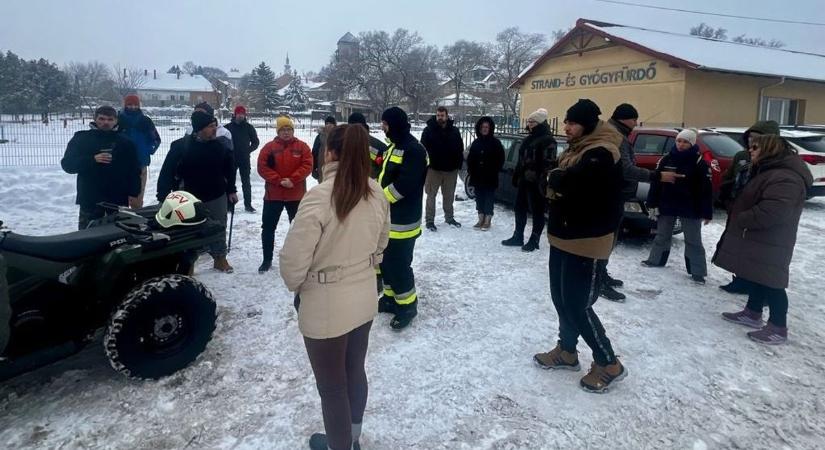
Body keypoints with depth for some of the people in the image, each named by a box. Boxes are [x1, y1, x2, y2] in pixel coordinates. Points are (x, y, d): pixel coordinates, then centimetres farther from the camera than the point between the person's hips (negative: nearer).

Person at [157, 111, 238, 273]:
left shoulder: (220, 145, -4)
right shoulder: (181, 146, -13)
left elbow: (230, 169, 9)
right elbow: (167, 173, -12)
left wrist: (231, 190, 9)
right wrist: (163, 197, -15)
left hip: (217, 197, 3)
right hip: (190, 198, -2)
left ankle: (220, 258, 29)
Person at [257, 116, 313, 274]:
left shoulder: (302, 146, -1)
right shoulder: (269, 147, -1)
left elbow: (307, 166, -8)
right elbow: (262, 167, -7)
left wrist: (292, 180, -19)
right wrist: (278, 180, -17)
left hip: (296, 195, 0)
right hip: (273, 194, 0)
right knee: (268, 227, 4)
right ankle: (267, 260, 17)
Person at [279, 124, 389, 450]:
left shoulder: (319, 196, -24)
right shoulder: (376, 193, -3)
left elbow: (293, 259, -21)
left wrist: (296, 286, -1)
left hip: (326, 307, -7)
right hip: (364, 299, 7)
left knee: (332, 385, 14)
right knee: (355, 371, 25)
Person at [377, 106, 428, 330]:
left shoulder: (413, 150, -18)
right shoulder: (394, 147, 14)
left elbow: (404, 185, -25)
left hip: (402, 221, -10)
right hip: (387, 218, 10)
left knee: (399, 264, -3)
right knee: (386, 260, 18)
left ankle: (408, 305, 13)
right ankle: (391, 297, 33)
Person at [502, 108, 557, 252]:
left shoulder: (547, 140, -11)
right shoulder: (529, 138, 16)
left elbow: (548, 163, -19)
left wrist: (542, 181, -24)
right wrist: (516, 175, 18)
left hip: (536, 182, -9)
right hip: (524, 180, 9)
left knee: (537, 211, 1)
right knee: (520, 208, 13)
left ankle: (534, 240, 9)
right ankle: (518, 237, 24)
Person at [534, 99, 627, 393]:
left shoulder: (601, 153, -19)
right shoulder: (576, 149, 14)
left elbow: (573, 183, -31)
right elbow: (555, 184, 14)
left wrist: (555, 179, -10)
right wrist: (558, 182, -8)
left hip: (586, 241, -10)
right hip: (562, 236, 10)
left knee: (578, 305, -3)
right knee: (561, 298, 17)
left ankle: (608, 364, 15)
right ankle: (566, 351, 34)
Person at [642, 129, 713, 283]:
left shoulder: (699, 162, -9)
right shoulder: (666, 159, 1)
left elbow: (707, 189, -10)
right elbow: (656, 182, 4)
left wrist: (707, 212, -13)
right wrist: (652, 203, 1)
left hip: (690, 208, -3)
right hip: (667, 205, 3)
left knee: (693, 241, 4)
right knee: (662, 235, 18)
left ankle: (698, 272, 11)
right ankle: (655, 260, 35)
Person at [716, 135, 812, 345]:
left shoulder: (784, 177, -22)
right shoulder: (770, 171, 15)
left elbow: (773, 211, -31)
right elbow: (750, 201, 24)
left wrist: (741, 219, -19)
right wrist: (737, 215, 9)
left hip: (768, 244, -11)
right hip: (757, 240, 11)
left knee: (769, 282, -3)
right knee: (754, 278, 20)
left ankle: (778, 328, 7)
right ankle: (753, 313, 33)